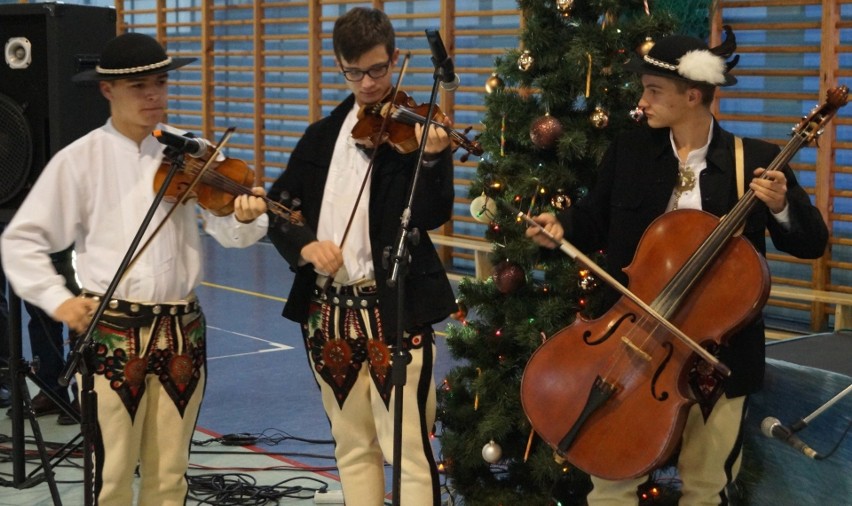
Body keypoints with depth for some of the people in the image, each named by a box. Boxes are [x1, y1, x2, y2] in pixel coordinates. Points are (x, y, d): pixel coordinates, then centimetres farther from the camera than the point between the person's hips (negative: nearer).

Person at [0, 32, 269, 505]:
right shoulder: (80, 160, -2)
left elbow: (227, 231, -4)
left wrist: (246, 218, -26)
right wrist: (57, 299, -11)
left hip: (182, 330, 2)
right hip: (111, 332, -2)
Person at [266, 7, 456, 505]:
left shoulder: (417, 131, -4)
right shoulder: (322, 137, 10)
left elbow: (431, 217, -16)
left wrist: (432, 157, -34)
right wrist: (304, 244, -9)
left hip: (395, 310, -5)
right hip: (328, 311, 5)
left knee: (409, 450, -2)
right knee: (353, 448, 15)